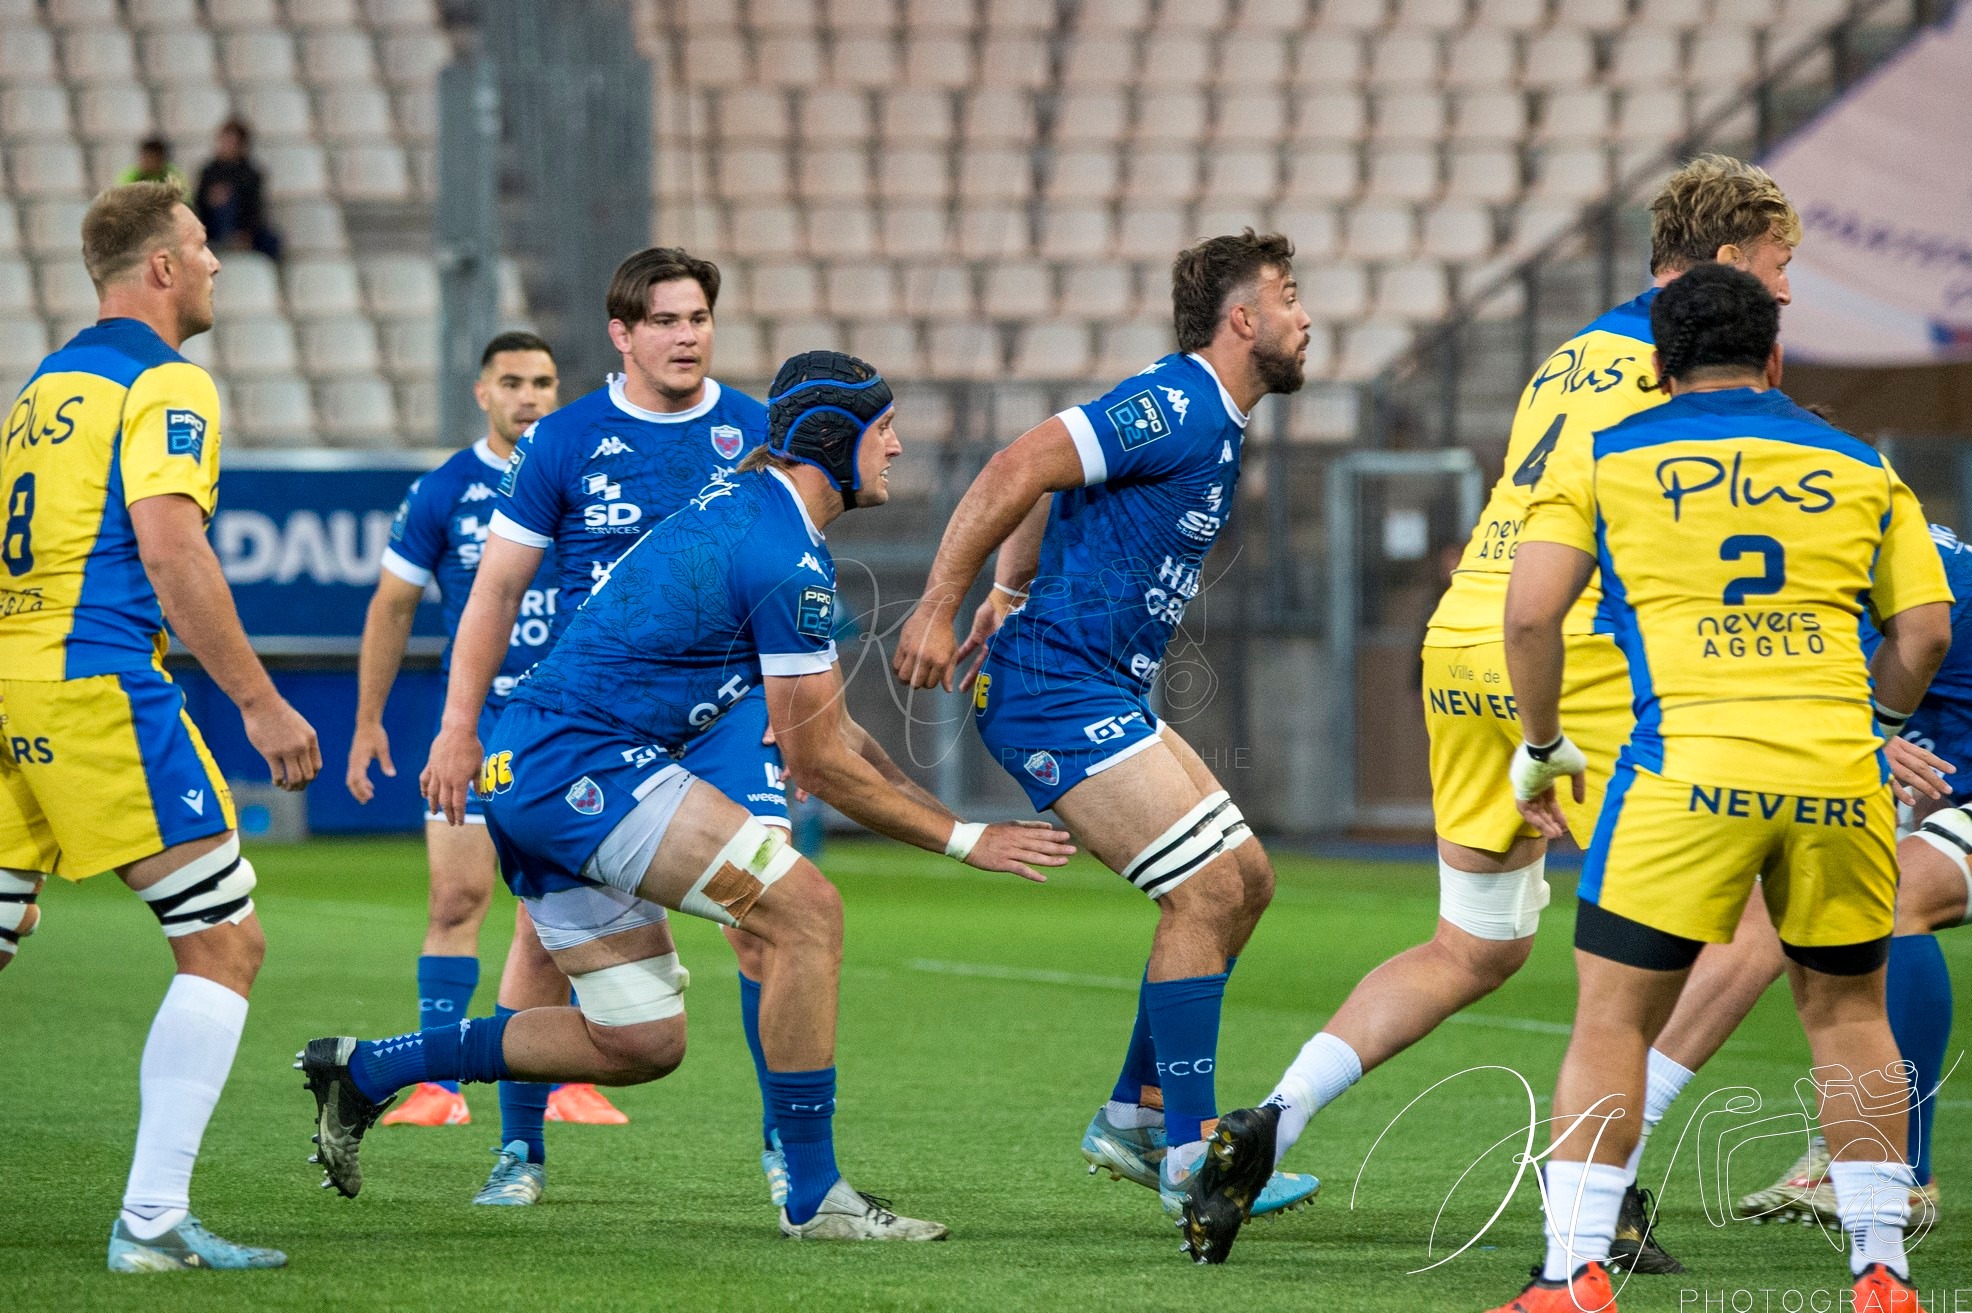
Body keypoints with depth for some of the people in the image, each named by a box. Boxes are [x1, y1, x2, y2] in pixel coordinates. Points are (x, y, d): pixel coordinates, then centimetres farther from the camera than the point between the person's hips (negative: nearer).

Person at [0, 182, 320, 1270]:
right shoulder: (164, 384, -5)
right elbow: (171, 550, -17)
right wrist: (259, 702, -16)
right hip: (95, 688, -8)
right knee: (225, 943, -3)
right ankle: (151, 1218, -10)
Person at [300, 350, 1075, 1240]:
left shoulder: (743, 499, 17)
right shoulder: (789, 561, -14)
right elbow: (818, 763, -10)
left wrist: (926, 804, 20)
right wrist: (962, 840, -3)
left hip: (526, 773, 10)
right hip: (584, 764, -10)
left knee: (640, 1045, 12)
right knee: (807, 909, -16)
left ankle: (365, 1069, 19)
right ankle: (811, 1194, -13)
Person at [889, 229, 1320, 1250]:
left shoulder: (1211, 423, 16)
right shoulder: (1174, 409, -17)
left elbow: (1051, 481, 26)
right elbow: (1017, 470, -23)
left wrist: (1009, 593, 18)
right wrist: (937, 609, -23)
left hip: (1106, 693, 11)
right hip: (1058, 691, -11)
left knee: (1245, 881, 9)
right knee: (1206, 889, -14)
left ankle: (1134, 1117, 15)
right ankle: (1192, 1157, -9)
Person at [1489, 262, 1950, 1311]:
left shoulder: (1603, 462, 10)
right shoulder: (1862, 469, 16)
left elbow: (1530, 611, 1)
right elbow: (1924, 633, 11)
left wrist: (1539, 750, 12)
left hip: (1688, 770, -2)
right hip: (1839, 779, 2)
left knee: (1613, 1019, 4)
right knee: (1847, 1013, 17)